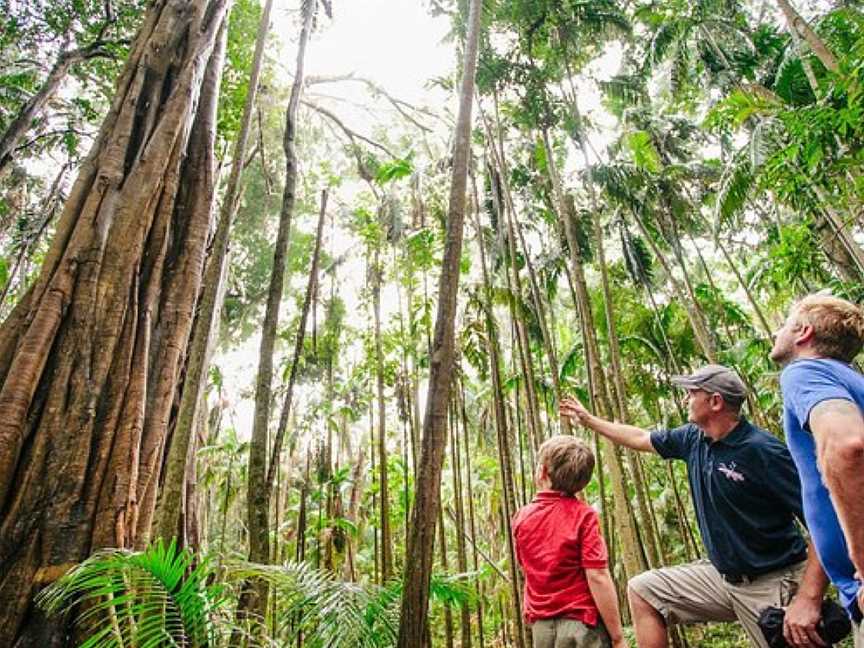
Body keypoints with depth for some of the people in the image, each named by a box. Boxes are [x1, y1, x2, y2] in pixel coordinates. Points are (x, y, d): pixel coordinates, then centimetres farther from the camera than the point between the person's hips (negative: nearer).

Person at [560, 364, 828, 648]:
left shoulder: (763, 451, -22)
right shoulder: (693, 439, 0)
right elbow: (640, 438, 14)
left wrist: (809, 599, -26)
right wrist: (588, 419, 21)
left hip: (776, 585, -7)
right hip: (721, 574, 7)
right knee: (641, 589, 5)